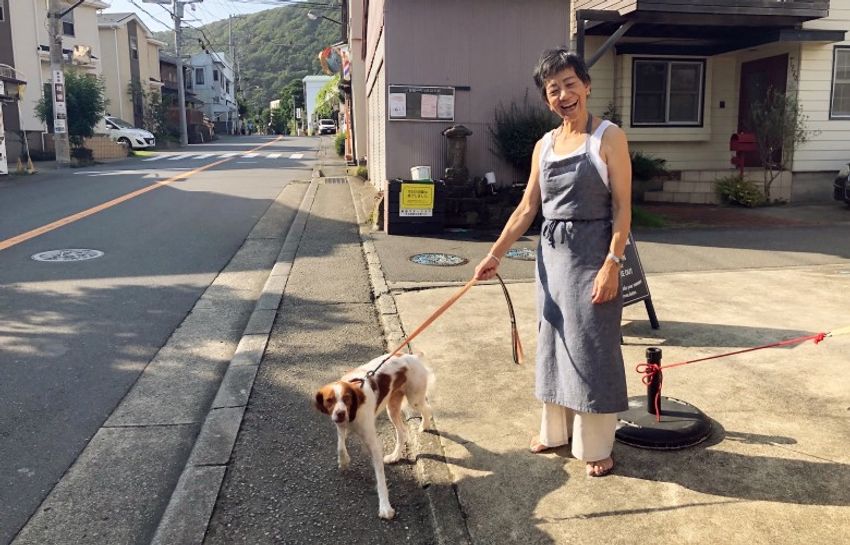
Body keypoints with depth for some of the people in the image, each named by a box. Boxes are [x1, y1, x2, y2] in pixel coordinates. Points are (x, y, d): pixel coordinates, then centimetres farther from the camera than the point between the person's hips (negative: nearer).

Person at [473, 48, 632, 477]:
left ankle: (595, 445, 15)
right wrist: (495, 254, 7)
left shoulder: (608, 137, -7)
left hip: (592, 252, -6)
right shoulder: (544, 145, 9)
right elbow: (527, 208, 11)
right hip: (552, 252, 6)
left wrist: (612, 264, -19)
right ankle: (556, 430, 30)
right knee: (553, 340, 14)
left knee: (592, 346, 0)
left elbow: (622, 207, -12)